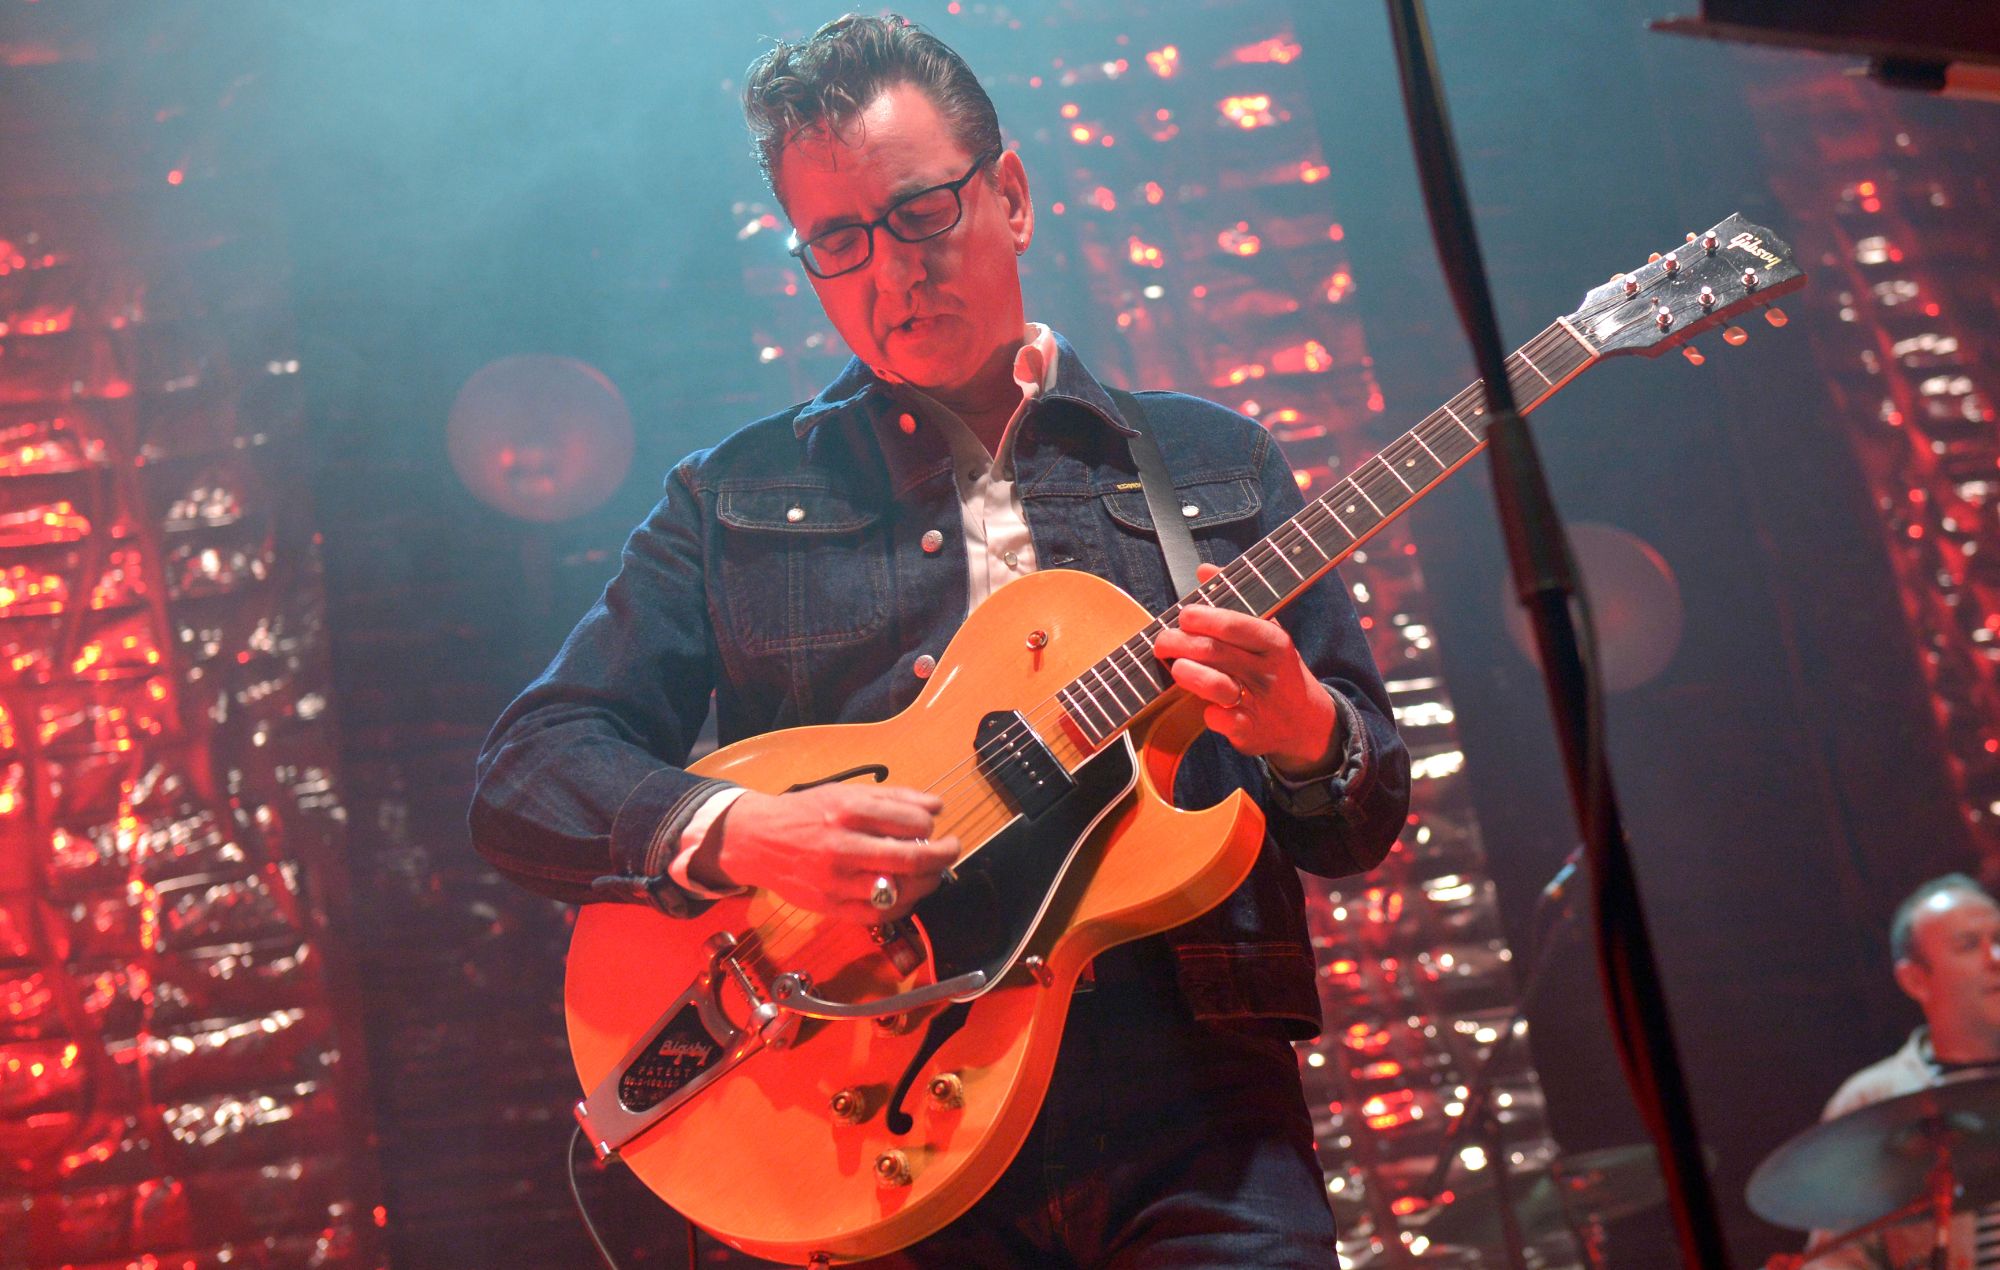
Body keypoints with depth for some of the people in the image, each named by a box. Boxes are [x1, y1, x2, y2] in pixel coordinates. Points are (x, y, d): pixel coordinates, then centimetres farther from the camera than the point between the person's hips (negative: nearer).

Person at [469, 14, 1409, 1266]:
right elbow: (523, 779, 5)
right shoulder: (736, 497, 11)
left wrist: (1307, 737, -10)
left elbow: (1365, 828, 13)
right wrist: (735, 832, -14)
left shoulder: (1216, 464, 14)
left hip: (1189, 1115, 1)